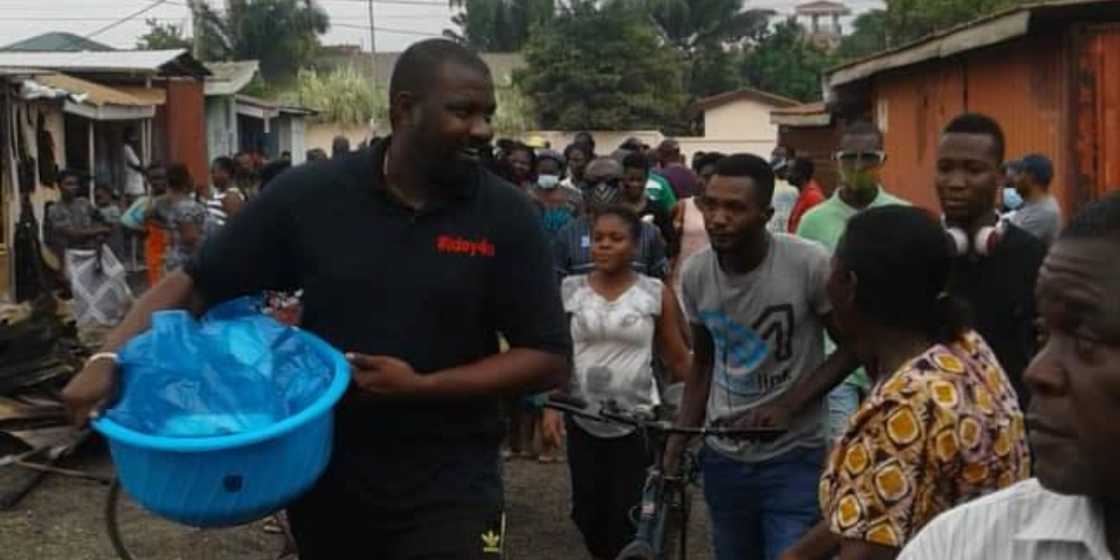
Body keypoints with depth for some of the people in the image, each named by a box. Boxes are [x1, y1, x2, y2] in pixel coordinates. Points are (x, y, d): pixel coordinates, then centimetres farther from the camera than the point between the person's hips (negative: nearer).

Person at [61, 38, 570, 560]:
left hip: (448, 488, -2)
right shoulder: (310, 195, -6)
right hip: (324, 479, 2)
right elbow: (193, 283, 1)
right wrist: (108, 358, -14)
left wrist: (422, 386, -17)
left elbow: (549, 359, -7)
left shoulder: (506, 216, -8)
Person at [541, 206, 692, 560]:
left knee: (631, 520, -3)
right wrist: (550, 406, -7)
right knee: (588, 514, 9)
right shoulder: (569, 291, 1)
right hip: (583, 422, 2)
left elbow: (678, 360, 1)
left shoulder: (657, 294, -3)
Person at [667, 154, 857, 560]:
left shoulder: (810, 264, -19)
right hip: (722, 457, 4)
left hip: (794, 458, -4)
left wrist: (789, 405, -18)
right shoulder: (695, 272, -5)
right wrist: (679, 439, 2)